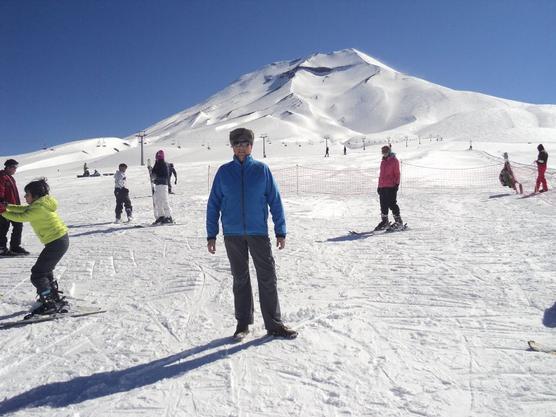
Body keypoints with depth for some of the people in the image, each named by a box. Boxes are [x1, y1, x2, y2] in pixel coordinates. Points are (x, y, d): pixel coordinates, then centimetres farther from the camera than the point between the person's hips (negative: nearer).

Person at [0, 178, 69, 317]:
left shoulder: (39, 208, -18)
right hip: (60, 240, 11)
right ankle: (56, 298, 38)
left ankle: (51, 304, 1)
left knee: (37, 275, -4)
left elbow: (21, 217, -17)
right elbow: (24, 209, 18)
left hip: (56, 243, -11)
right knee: (45, 270, 26)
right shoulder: (41, 204, 12)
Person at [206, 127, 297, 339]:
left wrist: (280, 231, -1)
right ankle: (243, 322, 24)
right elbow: (213, 204, 6)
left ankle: (274, 324, 14)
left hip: (259, 232, -1)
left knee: (267, 278, 2)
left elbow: (275, 201, 2)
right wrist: (211, 235, 2)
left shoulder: (262, 170, 1)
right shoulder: (224, 171, 3)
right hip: (232, 234, 1)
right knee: (240, 279, 11)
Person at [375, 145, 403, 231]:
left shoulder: (394, 160, -2)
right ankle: (385, 222, 17)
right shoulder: (383, 161, 19)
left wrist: (396, 184, -12)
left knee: (392, 204, -7)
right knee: (383, 205, 8)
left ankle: (398, 222, 1)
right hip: (383, 187, 7)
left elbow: (397, 173, -5)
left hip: (391, 186, -7)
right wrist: (379, 186, 19)